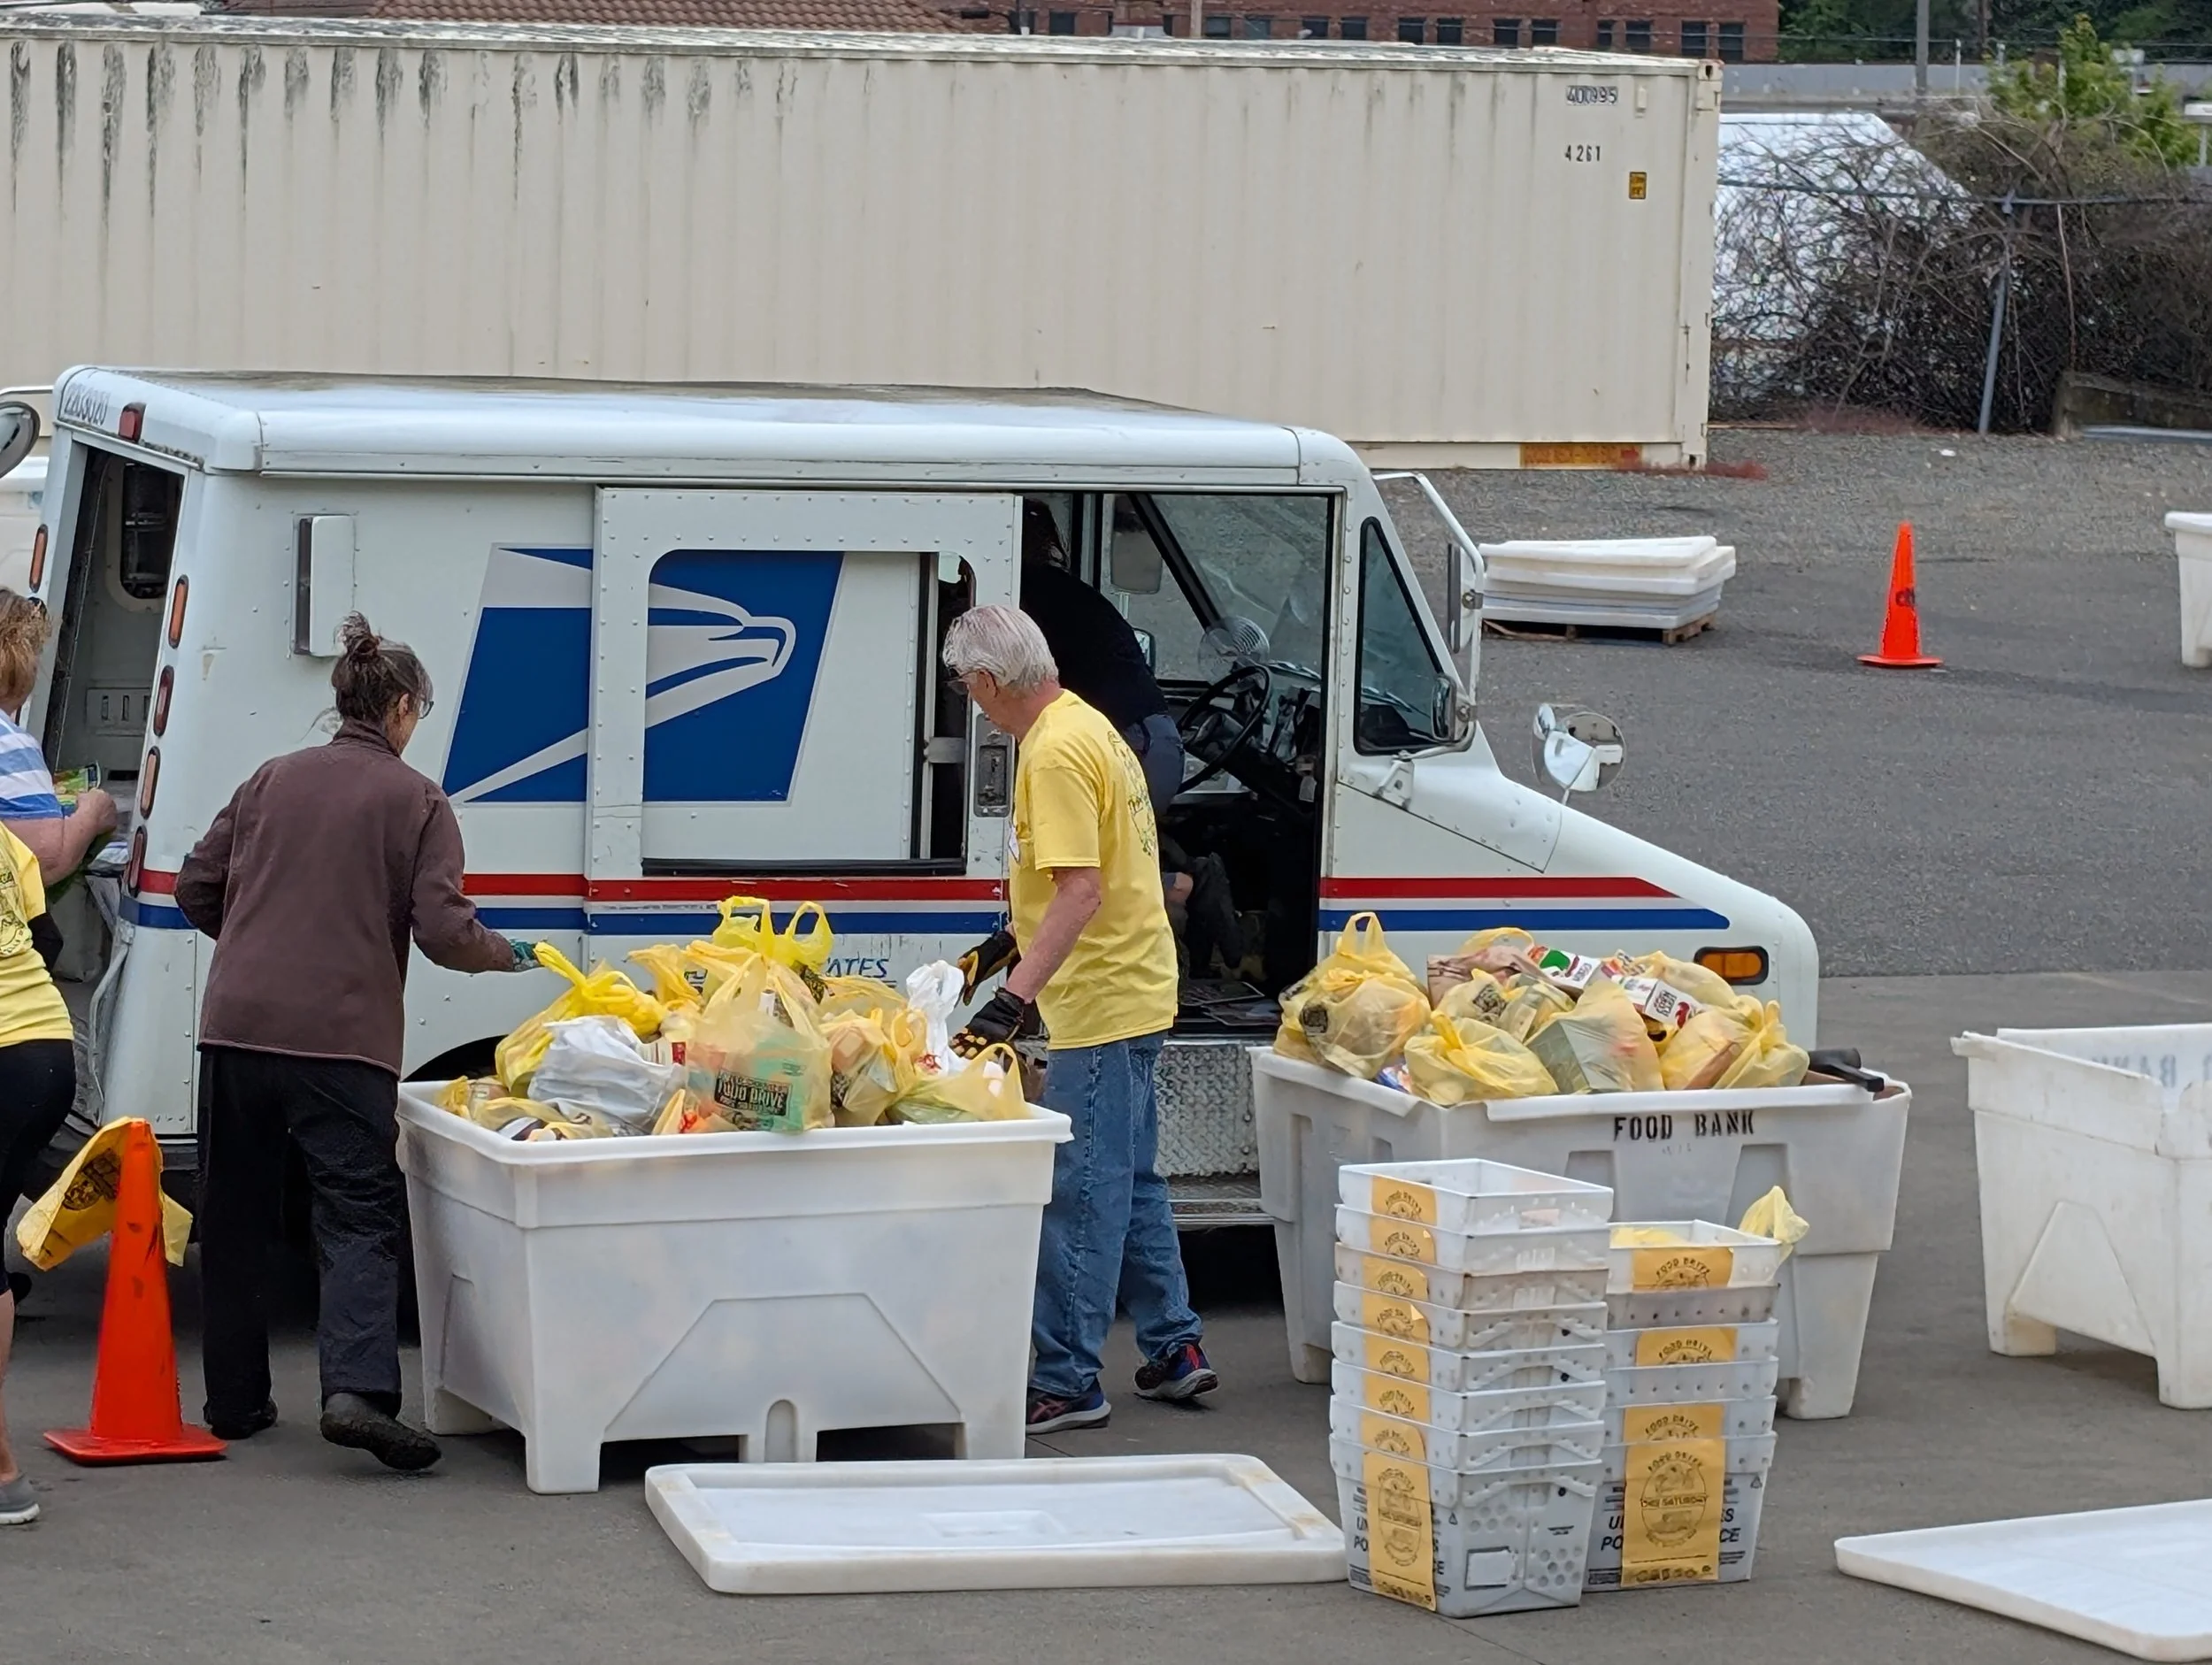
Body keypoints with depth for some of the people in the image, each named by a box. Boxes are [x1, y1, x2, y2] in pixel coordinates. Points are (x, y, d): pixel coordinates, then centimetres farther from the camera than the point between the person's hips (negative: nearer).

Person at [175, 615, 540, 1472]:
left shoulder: (272, 780, 13)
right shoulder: (417, 802, 1)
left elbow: (196, 888, 15)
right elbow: (442, 931, -5)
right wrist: (506, 954, 14)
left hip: (236, 1023, 4)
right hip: (342, 1037, -4)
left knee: (233, 1220, 13)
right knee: (359, 1216, -5)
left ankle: (235, 1401, 18)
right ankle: (357, 1390, -24)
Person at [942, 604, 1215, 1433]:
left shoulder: (1055, 752, -19)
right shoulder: (1087, 725, 12)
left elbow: (1081, 891, -27)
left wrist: (1017, 997, -30)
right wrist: (1016, 945, 31)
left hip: (1098, 1005, -10)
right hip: (1134, 991, 10)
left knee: (1080, 1194, -6)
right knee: (1131, 1182, 18)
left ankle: (1066, 1380, -2)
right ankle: (1173, 1349, 24)